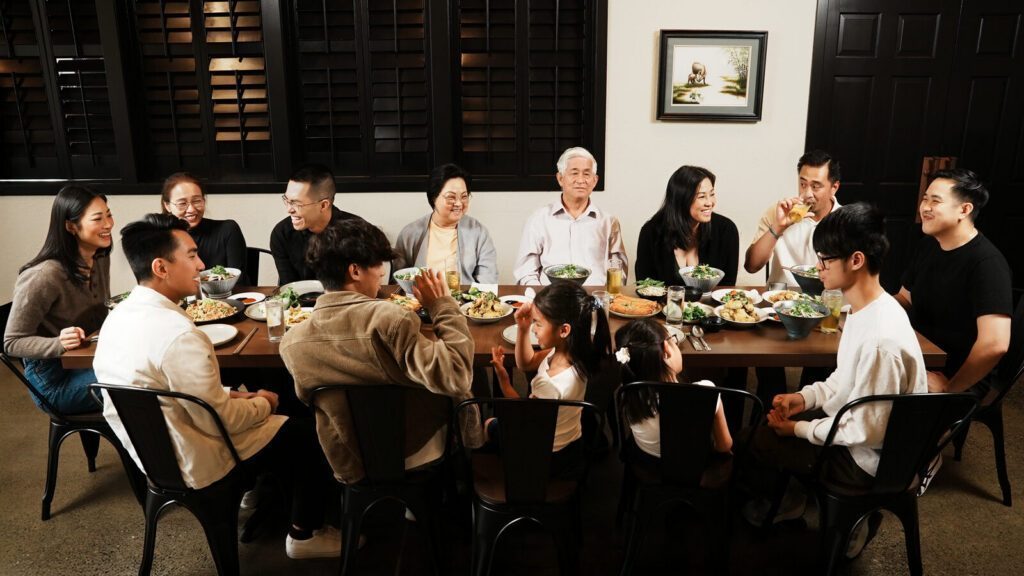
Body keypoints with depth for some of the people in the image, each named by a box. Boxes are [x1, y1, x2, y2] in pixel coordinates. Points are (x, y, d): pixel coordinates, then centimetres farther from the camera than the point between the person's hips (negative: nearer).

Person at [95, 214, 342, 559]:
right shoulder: (179, 333, -32)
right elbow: (218, 421, -25)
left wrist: (232, 396, 5)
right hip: (193, 462, -9)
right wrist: (262, 404, -7)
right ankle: (305, 534, 23)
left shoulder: (119, 315, -2)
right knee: (308, 433, 7)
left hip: (149, 447, 9)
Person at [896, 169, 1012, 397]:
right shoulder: (928, 245, 6)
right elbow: (905, 298, 19)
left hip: (960, 380, -7)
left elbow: (995, 344, -28)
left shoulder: (986, 263, -20)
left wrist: (950, 388, -17)